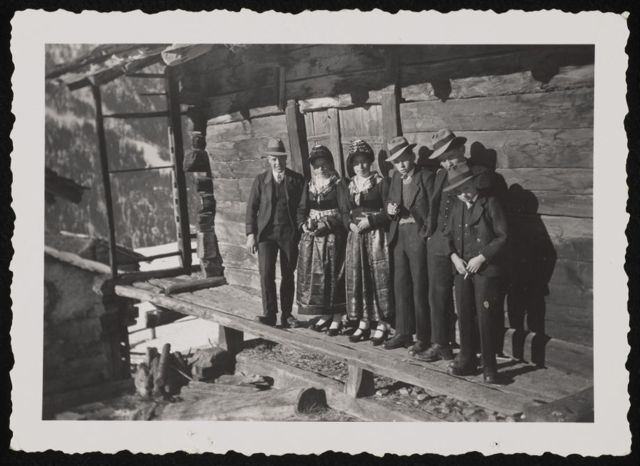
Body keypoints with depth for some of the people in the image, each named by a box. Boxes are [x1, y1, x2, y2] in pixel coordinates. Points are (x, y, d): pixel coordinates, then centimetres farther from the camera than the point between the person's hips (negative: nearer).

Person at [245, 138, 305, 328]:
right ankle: (269, 314, -6)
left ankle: (286, 314, 16)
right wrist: (251, 234, -3)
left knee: (288, 275, 6)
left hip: (290, 233, 0)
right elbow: (251, 208, 5)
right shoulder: (261, 179, 6)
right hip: (266, 232, 0)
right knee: (266, 273, -11)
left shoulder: (297, 179, 4)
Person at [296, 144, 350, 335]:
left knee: (333, 275, -4)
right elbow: (302, 209, 12)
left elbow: (345, 212, -7)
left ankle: (337, 319, 2)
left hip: (332, 236, -5)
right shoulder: (309, 185, 13)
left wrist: (327, 224, -18)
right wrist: (304, 224, -7)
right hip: (311, 236, 5)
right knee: (312, 274, 4)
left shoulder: (338, 184, -3)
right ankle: (325, 315, 15)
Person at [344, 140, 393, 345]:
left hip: (376, 235, -5)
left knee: (378, 278, -4)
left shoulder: (380, 182, -1)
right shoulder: (350, 185, 12)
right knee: (357, 278, 4)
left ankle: (381, 324, 2)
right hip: (355, 235, 5)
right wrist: (350, 224, -4)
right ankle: (363, 323, 12)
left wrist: (370, 221, -15)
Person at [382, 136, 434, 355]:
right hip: (399, 235, 7)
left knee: (419, 287, -2)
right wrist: (390, 208, -5)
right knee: (401, 285, 11)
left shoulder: (426, 177, -8)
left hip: (418, 235, -7)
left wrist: (428, 233, -19)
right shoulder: (396, 177, 12)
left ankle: (423, 337, 7)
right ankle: (403, 333, 21)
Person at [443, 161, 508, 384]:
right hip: (462, 270, 5)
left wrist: (481, 258, -13)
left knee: (485, 319, -5)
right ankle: (466, 361, 20)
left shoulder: (490, 203, -5)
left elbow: (502, 236, -7)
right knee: (464, 316, 8)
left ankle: (489, 367, 4)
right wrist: (454, 256, -1)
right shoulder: (458, 206, 11)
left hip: (486, 270, -5)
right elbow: (449, 234, 16)